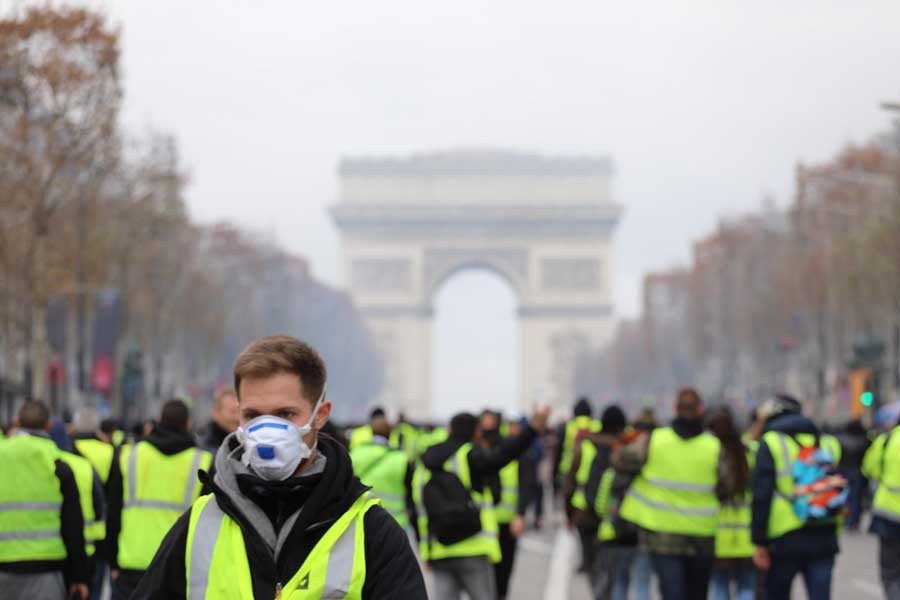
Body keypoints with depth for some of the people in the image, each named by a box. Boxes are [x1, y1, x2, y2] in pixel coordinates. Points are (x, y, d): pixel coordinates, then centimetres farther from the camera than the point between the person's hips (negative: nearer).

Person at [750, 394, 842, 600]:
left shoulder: (770, 443, -3)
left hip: (784, 540, -3)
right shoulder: (827, 443, 11)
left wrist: (759, 543, -6)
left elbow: (761, 496, -8)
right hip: (824, 540, 3)